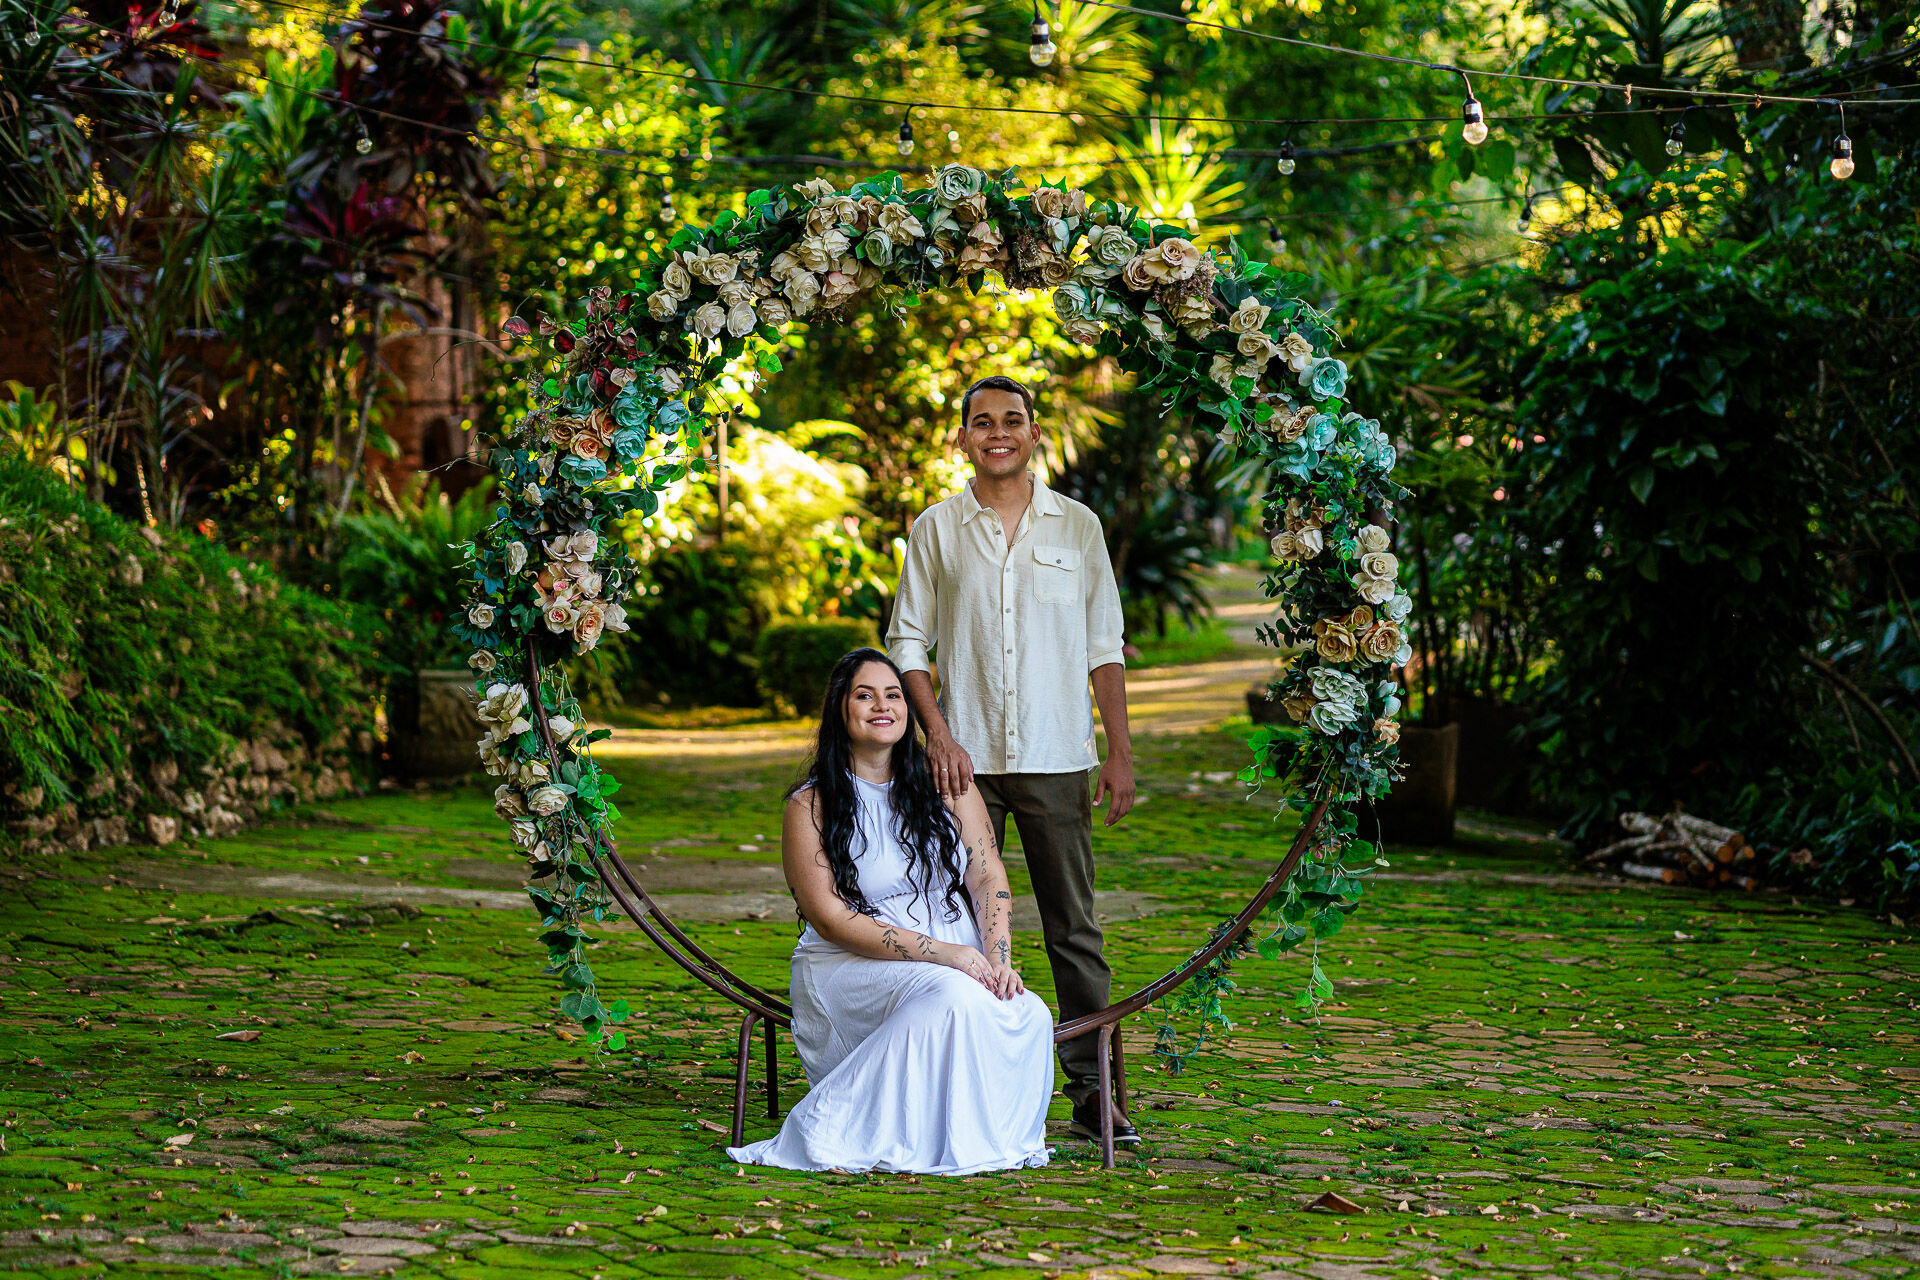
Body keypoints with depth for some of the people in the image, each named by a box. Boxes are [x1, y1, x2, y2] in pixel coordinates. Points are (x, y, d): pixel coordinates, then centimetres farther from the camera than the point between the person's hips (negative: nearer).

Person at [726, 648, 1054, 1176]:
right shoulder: (811, 805, -1)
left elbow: (988, 878, 6)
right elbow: (830, 917, -9)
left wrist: (998, 960, -15)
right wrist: (940, 952, -18)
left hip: (962, 959, 4)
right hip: (852, 967, -4)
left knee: (1028, 1016, -28)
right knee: (956, 1000, -35)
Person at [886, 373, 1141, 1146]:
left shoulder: (1077, 525, 8)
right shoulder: (935, 529, 7)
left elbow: (1104, 646, 9)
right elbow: (907, 643, 6)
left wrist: (1120, 753, 2)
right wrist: (938, 735, -7)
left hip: (1057, 759, 0)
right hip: (966, 758, 0)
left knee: (1075, 926, -1)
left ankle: (1091, 1092, 2)